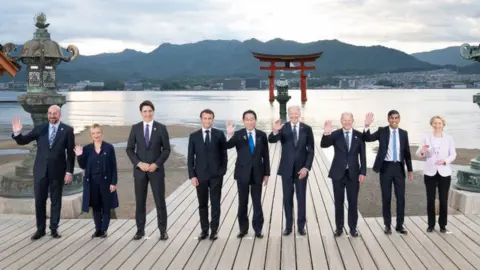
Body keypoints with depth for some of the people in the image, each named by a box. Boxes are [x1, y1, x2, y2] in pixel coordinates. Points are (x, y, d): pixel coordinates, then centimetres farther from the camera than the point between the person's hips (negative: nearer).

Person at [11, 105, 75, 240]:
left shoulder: (67, 130, -3)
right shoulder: (39, 128, 3)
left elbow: (71, 152, -4)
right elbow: (22, 141, 2)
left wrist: (69, 171, -8)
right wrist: (17, 133, -20)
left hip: (57, 170, -2)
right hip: (41, 170, 2)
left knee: (55, 201, 7)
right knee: (39, 201, 6)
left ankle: (54, 229, 18)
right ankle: (40, 229, 17)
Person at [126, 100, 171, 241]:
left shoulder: (161, 128, -1)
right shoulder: (135, 128, 4)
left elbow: (166, 149, -2)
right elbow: (129, 149, 2)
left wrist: (156, 164, -13)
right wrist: (139, 163, -11)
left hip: (156, 170, -1)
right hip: (139, 169, 2)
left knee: (160, 201, 0)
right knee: (140, 201, 6)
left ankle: (163, 231, 10)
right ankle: (140, 230, 17)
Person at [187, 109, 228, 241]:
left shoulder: (219, 134, 1)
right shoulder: (194, 136, 3)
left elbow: (224, 154, 3)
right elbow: (190, 158, 2)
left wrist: (222, 171, -5)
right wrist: (192, 175, -5)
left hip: (216, 175, -1)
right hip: (200, 175, 1)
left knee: (215, 204, 3)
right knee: (202, 204, 8)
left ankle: (214, 230, 12)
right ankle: (204, 230, 18)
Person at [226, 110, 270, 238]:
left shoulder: (262, 135, 2)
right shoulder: (238, 134, -5)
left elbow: (265, 155, 4)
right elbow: (228, 146, -22)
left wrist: (266, 173, 2)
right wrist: (229, 135, -43)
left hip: (257, 173, 1)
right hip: (242, 173, -1)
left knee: (257, 202, 8)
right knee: (242, 203, 8)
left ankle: (258, 229, 17)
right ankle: (243, 228, 19)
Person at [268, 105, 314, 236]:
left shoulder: (307, 129, -1)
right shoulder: (283, 128, -4)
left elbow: (311, 150, 0)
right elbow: (271, 140, -21)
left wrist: (306, 167, -10)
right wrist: (275, 131, -43)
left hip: (301, 169, 0)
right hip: (287, 169, 0)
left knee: (301, 198, 8)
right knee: (287, 198, 7)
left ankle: (301, 226, 18)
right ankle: (288, 226, 16)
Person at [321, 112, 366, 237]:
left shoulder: (359, 135, 1)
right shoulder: (335, 134, -2)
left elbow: (362, 155, 3)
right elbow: (323, 145, -17)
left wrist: (363, 172, -3)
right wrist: (326, 134, -36)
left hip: (353, 173, 1)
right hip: (338, 173, 0)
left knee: (353, 202, 8)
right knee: (338, 202, 8)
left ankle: (353, 227, 19)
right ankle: (339, 227, 17)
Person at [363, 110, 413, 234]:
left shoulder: (404, 133, 7)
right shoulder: (382, 131, -1)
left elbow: (407, 152, 11)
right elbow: (367, 138, -13)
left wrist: (410, 169, 9)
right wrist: (367, 126, -30)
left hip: (399, 167, 2)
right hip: (386, 167, -2)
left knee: (401, 197, 3)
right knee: (386, 197, 4)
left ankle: (399, 225, 14)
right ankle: (387, 225, 15)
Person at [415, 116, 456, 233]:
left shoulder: (449, 138, 2)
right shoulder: (426, 137, 1)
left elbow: (453, 154, 2)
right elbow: (418, 154, -2)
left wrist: (445, 160, -18)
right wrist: (422, 151, -26)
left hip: (444, 173, 0)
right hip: (430, 172, 0)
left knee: (443, 200, 3)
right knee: (430, 199, 4)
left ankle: (442, 225, 15)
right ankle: (431, 224, 14)